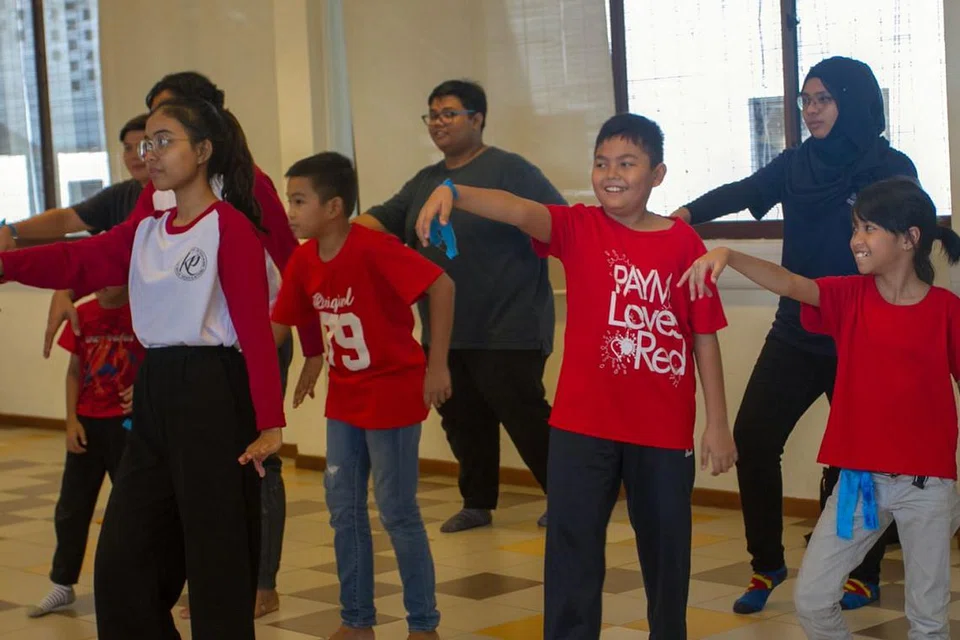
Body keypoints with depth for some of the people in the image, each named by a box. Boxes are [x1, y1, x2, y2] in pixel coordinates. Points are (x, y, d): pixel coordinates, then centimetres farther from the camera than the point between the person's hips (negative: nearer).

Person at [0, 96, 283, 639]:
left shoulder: (231, 227, -9)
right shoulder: (145, 230, 12)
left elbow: (256, 327, -15)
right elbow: (78, 261, -1)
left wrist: (269, 421, -20)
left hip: (214, 391, -8)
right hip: (155, 392, 8)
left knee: (218, 558, 1)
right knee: (123, 558, 11)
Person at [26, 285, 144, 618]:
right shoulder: (83, 314, 2)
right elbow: (74, 371, 7)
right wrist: (71, 419, -1)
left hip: (128, 423, -4)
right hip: (87, 423, 4)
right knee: (71, 507, 9)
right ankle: (63, 585, 21)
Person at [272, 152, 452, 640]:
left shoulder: (373, 248, -23)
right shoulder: (303, 262, 0)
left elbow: (441, 285, -27)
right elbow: (277, 325, 7)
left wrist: (437, 365, -25)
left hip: (394, 394, -8)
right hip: (344, 397, 8)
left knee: (397, 512, 0)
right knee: (344, 509, 12)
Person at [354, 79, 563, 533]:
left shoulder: (508, 170, -7)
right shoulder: (424, 182, 15)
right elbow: (382, 220, 6)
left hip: (507, 331, -7)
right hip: (444, 334, 7)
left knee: (525, 418, -4)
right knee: (463, 421, 13)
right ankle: (477, 503, 26)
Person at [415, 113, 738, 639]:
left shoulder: (683, 243, -3)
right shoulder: (578, 228, -4)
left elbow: (705, 337, 0)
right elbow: (519, 210, -24)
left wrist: (717, 423, 1)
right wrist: (453, 192, -42)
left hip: (665, 429, 1)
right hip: (584, 424, -1)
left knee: (666, 547, 15)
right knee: (572, 548, 1)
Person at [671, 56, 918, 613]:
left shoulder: (892, 169, -6)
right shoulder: (798, 163, 4)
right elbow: (743, 192, -10)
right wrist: (687, 214, -28)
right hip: (797, 333, 3)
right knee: (753, 437, -5)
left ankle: (864, 575, 25)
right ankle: (767, 565, 11)